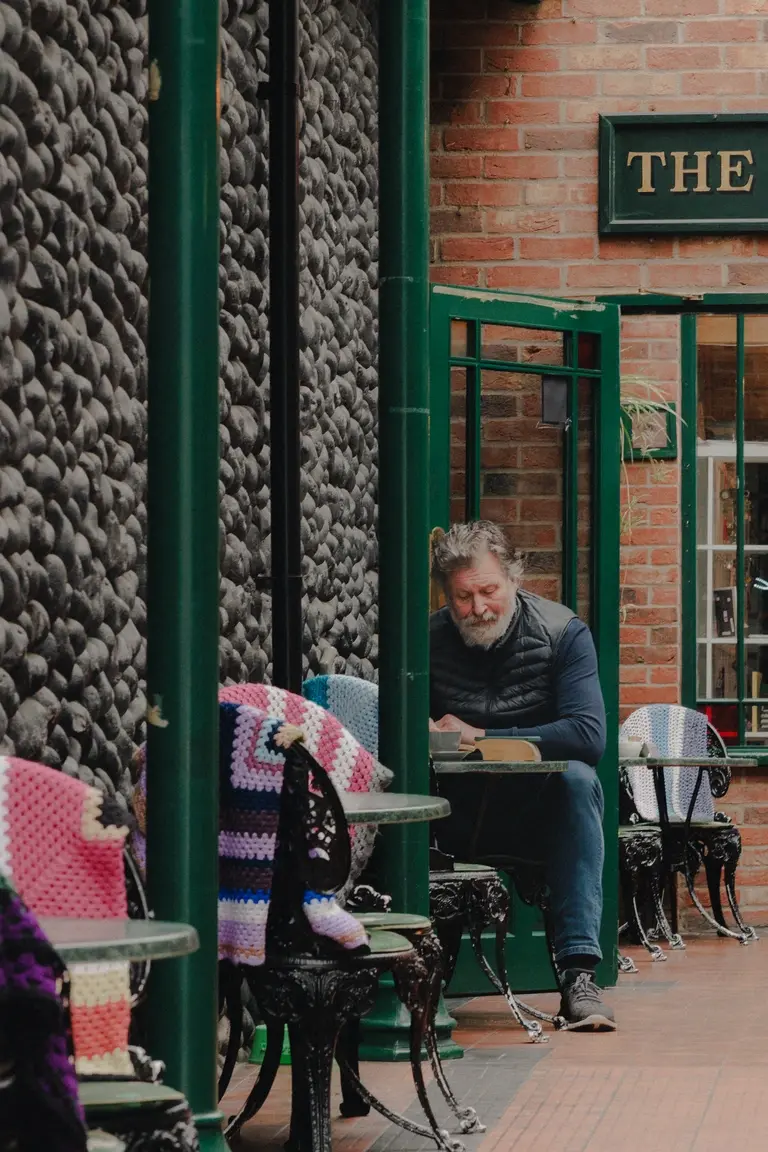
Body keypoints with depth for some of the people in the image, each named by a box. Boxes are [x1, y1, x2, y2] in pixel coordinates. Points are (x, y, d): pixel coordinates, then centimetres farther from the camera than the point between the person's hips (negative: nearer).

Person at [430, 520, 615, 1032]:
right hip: (459, 821, 2)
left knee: (577, 777, -34)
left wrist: (482, 737, -20)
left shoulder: (562, 633, -8)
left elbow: (588, 735, -20)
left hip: (541, 816, -1)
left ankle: (579, 973, -38)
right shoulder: (429, 640, -2)